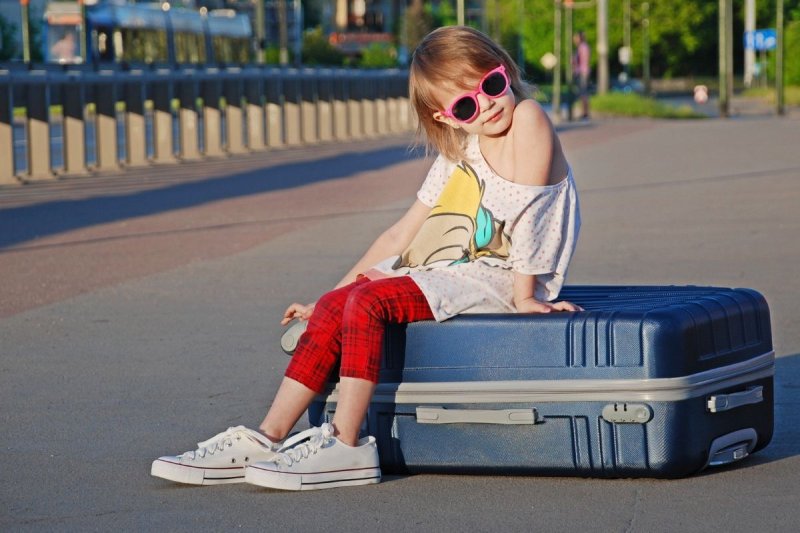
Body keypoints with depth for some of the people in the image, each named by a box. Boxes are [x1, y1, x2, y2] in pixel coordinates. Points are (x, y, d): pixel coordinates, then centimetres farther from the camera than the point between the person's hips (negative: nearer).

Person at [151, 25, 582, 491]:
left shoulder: (528, 119, -12)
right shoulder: (459, 155, 12)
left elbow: (528, 210, -16)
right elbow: (402, 234, 15)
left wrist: (523, 296, -18)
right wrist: (330, 299, 14)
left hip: (497, 277, -8)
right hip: (453, 269, 8)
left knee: (368, 301, -24)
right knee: (334, 307, -7)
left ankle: (345, 446, -22)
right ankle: (268, 440, -8)